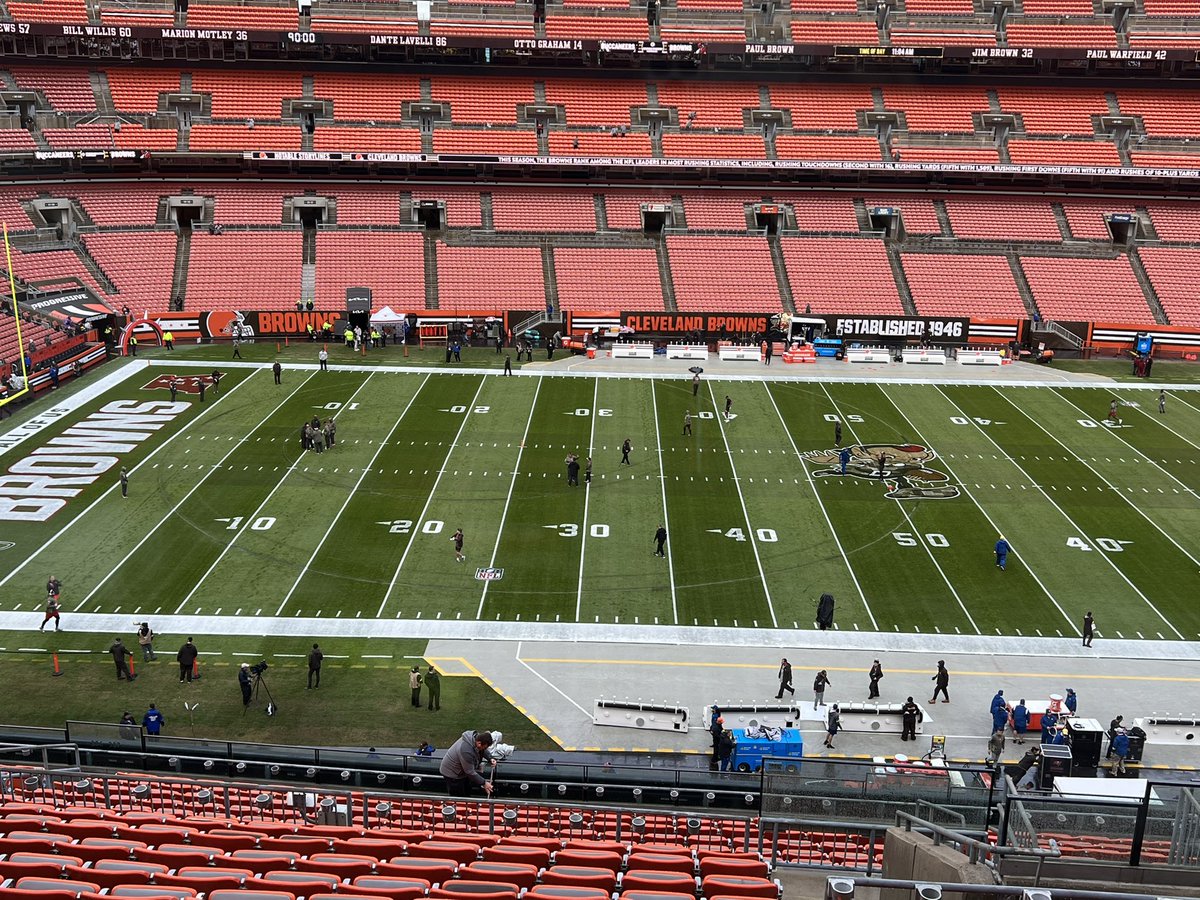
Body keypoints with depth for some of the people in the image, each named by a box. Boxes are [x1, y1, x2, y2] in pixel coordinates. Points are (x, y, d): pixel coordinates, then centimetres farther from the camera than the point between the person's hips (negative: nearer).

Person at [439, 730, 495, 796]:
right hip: (452, 773, -9)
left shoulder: (476, 736, -16)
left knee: (467, 792, 20)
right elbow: (470, 772, -31)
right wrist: (484, 783, -24)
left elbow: (483, 750, 9)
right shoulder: (466, 751, -41)